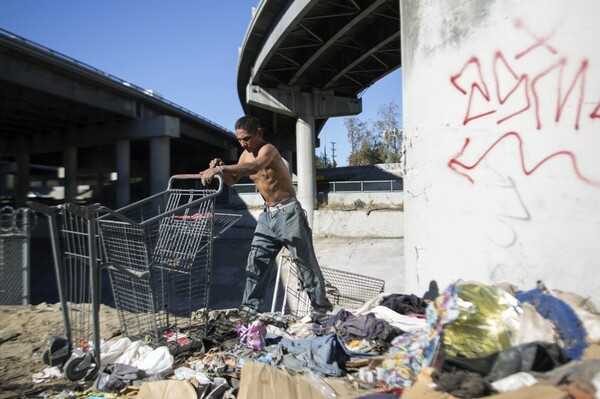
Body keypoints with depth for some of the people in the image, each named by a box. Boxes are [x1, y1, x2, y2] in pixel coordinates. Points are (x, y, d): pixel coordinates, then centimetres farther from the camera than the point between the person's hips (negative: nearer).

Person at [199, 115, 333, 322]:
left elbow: (254, 167, -40)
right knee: (256, 260, 6)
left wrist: (219, 168, -45)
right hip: (268, 214, 8)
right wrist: (221, 169, -4)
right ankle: (249, 307, 16)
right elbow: (232, 180, 18)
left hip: (288, 212, -8)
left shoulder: (268, 149, -18)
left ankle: (322, 308, 10)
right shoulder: (246, 155, 8)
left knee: (305, 261, -1)